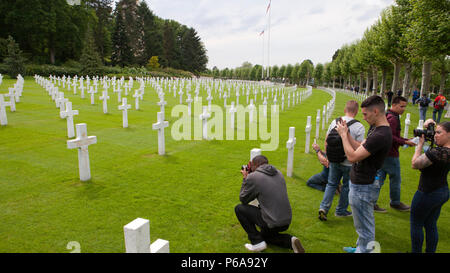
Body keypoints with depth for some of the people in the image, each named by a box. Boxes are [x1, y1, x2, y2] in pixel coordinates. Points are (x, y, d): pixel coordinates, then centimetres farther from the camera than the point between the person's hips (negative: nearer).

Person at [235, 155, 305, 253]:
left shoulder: (253, 177, -13)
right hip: (287, 221, 8)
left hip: (272, 223, -8)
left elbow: (243, 200, 0)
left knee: (239, 208, 6)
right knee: (264, 235, 34)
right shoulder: (278, 173, 9)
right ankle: (290, 241, 9)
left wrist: (245, 178, 9)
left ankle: (257, 242, 5)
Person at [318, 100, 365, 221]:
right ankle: (341, 211, 29)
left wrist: (328, 157, 15)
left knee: (331, 184, 16)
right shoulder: (359, 127, -16)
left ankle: (323, 208, 7)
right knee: (347, 186, 15)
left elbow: (326, 142, 3)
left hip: (334, 162, 4)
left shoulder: (334, 122, -2)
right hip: (349, 164, -3)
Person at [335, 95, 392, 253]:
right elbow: (360, 148, 10)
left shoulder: (381, 135, -28)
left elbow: (352, 157, -28)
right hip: (362, 182, 11)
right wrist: (346, 134, 1)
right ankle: (360, 248, 46)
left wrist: (343, 135, -16)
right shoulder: (375, 128, 5)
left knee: (364, 226, 8)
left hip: (363, 188, -11)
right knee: (364, 223, 27)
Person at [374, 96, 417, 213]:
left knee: (379, 177, 13)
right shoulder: (393, 118, -18)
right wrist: (405, 142, -19)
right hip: (390, 154, -10)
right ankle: (395, 203, 23)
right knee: (395, 178, 7)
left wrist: (406, 140, 14)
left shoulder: (387, 115, 14)